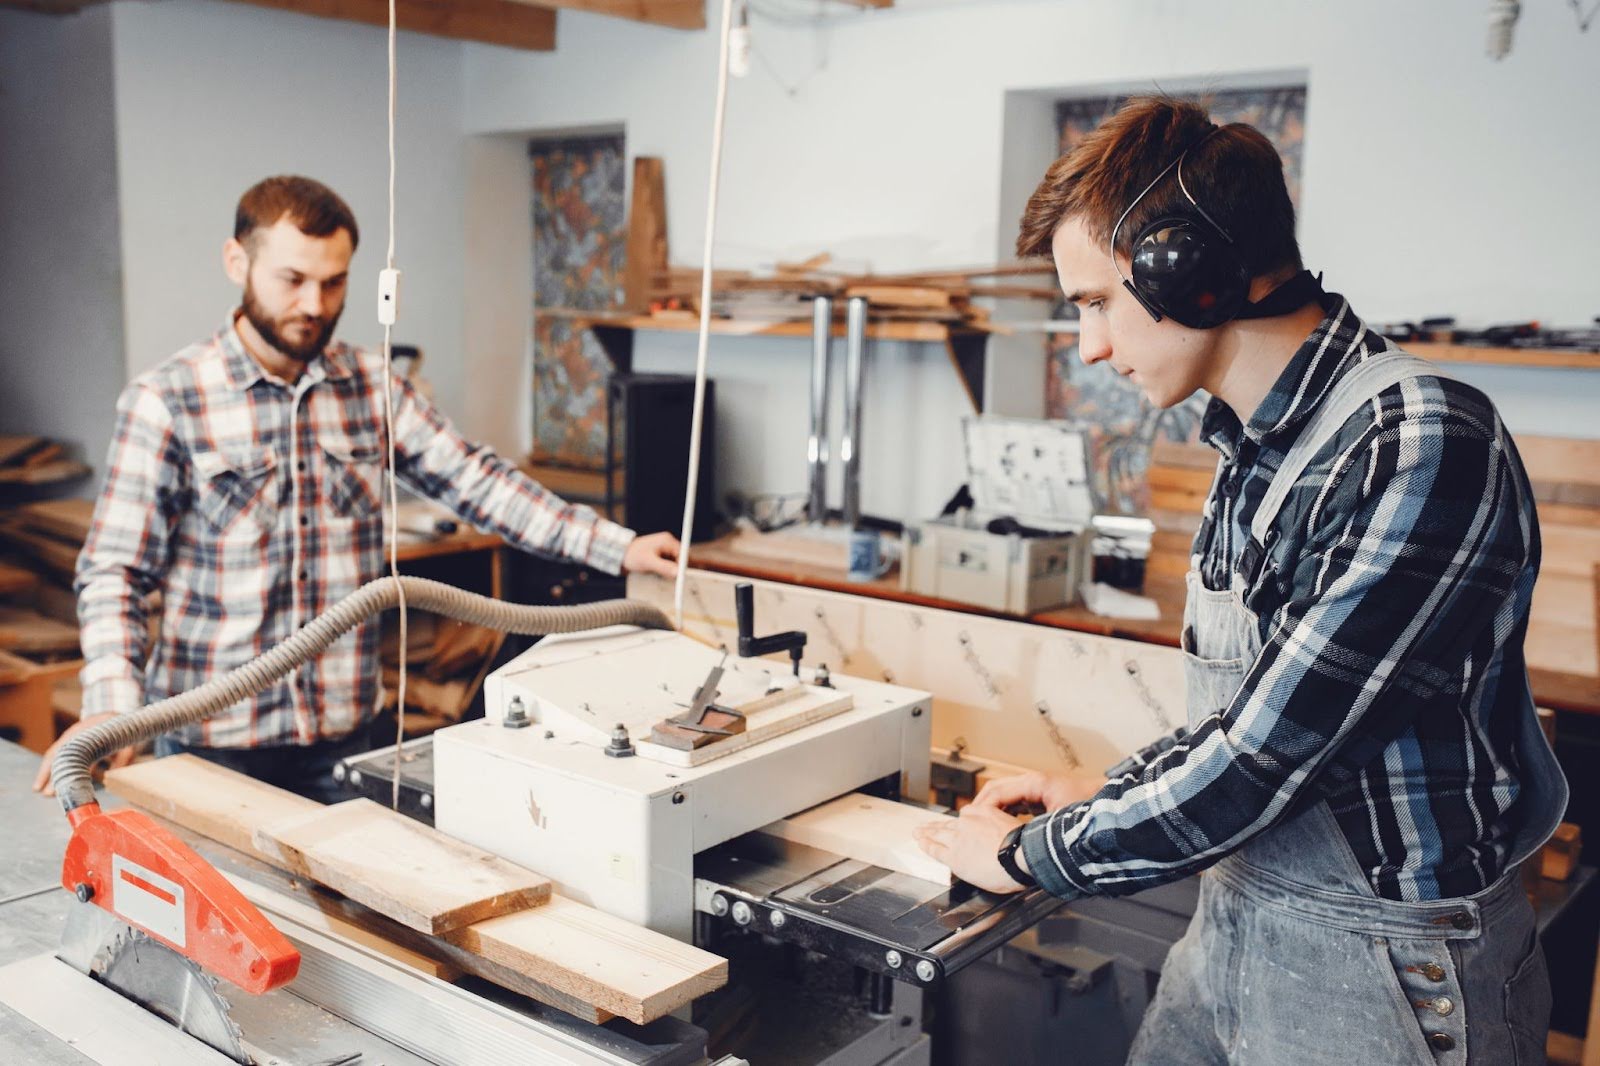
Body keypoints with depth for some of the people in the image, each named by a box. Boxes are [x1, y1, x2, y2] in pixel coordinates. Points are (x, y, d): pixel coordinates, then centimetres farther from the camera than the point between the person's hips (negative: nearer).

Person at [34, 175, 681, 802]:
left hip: (344, 731, 4)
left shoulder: (373, 388, 3)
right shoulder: (165, 402, -9)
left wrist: (616, 548, -9)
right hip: (211, 739, -3)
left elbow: (473, 481, 0)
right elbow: (116, 571, -10)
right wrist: (113, 707, -25)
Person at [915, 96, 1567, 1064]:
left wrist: (1032, 854, -13)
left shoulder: (1418, 447, -24)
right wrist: (1107, 798, 7)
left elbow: (1264, 756, -24)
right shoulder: (1255, 443, 6)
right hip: (1236, 920, 7)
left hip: (1386, 968, -7)